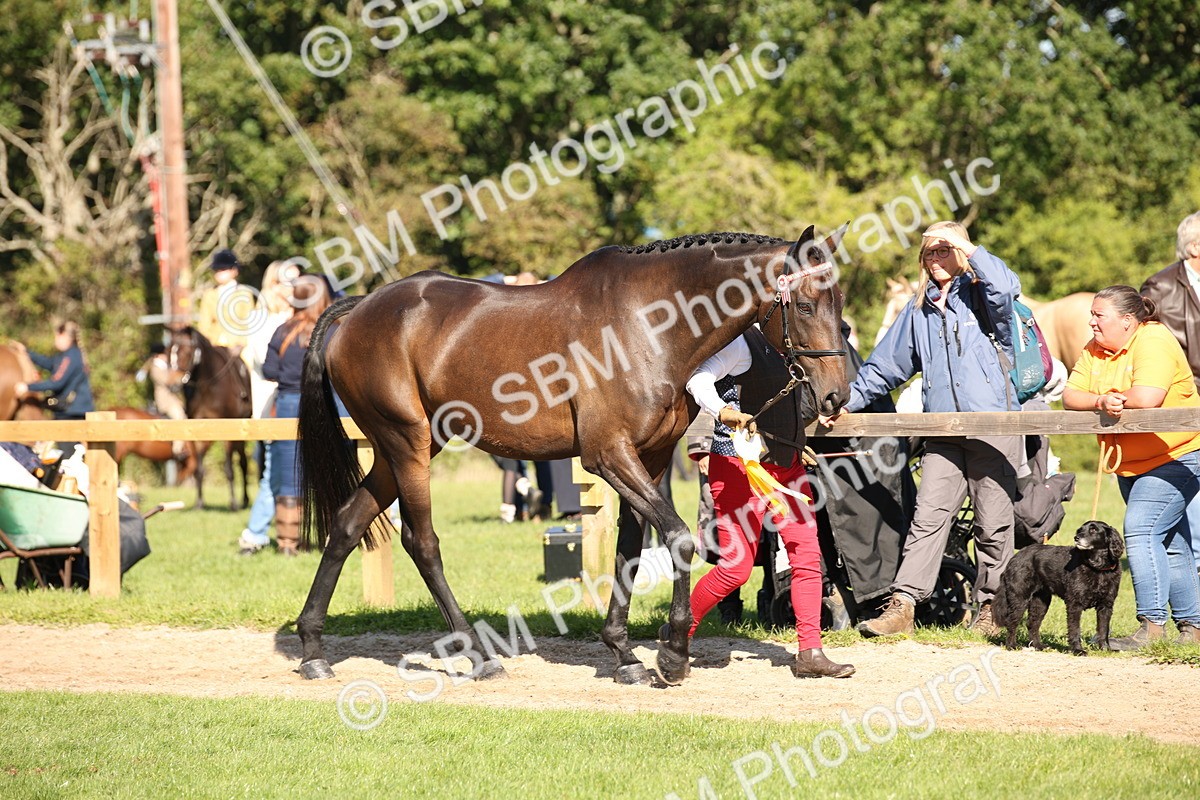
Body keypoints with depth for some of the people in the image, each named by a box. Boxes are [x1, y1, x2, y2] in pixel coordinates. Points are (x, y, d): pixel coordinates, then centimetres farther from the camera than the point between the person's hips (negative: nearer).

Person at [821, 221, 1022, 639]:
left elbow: (1005, 288, -21)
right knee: (927, 517, -6)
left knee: (994, 522, 1)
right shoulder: (919, 310, 18)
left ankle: (991, 608, 12)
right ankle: (901, 606, -11)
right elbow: (886, 364, 22)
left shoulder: (979, 295, 4)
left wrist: (966, 246, -12)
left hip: (994, 427, -4)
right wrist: (848, 400, 14)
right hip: (943, 432, 4)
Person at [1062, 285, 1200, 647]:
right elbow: (1070, 397, -1)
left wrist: (1114, 400, -10)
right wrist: (1100, 402, -21)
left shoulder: (1153, 342, -15)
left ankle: (1152, 624, -18)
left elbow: (1147, 398, -29)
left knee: (1141, 531, -20)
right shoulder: (1095, 350, 9)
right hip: (1132, 464, 9)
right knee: (1170, 544, 11)